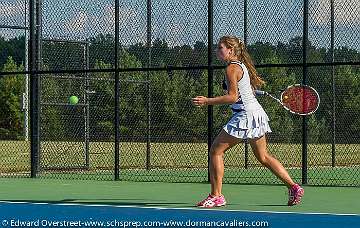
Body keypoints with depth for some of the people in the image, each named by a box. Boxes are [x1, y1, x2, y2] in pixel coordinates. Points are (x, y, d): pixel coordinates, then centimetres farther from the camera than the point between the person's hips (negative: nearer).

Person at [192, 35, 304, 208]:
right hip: (257, 114, 10)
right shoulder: (241, 65, 16)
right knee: (263, 157, 17)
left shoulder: (232, 69, -12)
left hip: (245, 115, -10)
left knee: (216, 150, -3)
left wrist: (207, 101, -20)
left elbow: (233, 97, -20)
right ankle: (294, 187, 13)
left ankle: (216, 196, -4)